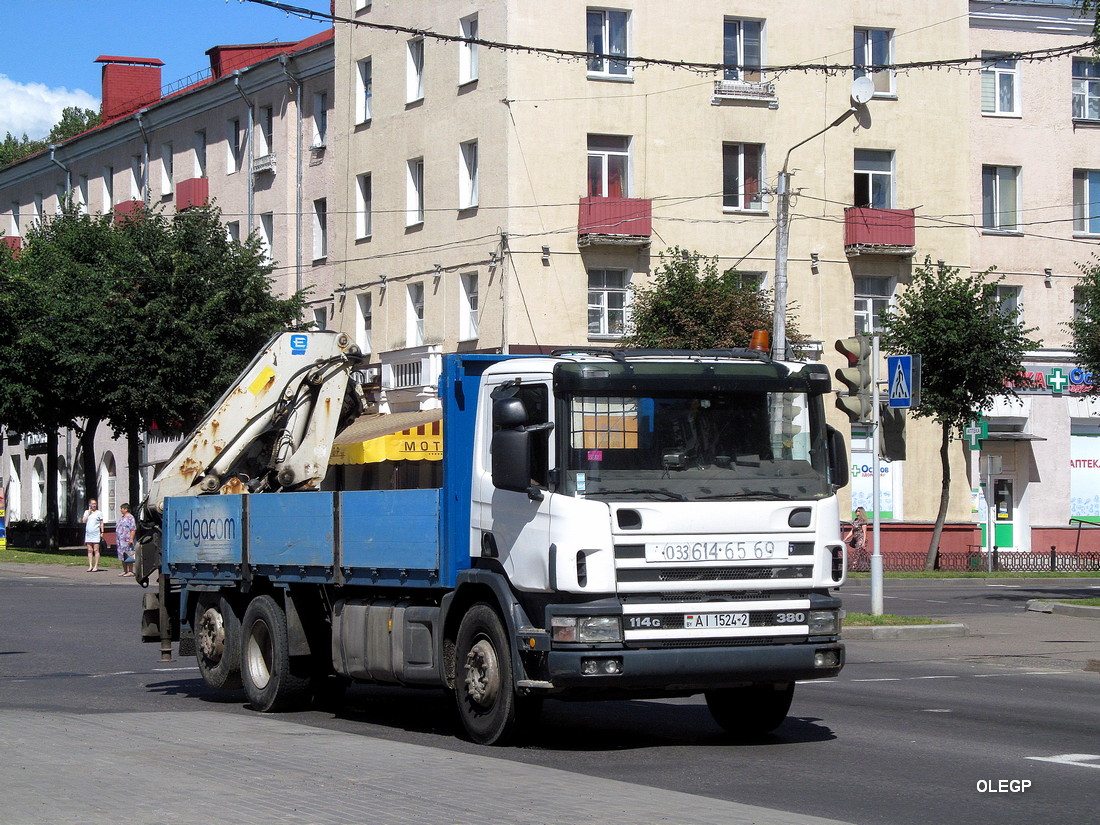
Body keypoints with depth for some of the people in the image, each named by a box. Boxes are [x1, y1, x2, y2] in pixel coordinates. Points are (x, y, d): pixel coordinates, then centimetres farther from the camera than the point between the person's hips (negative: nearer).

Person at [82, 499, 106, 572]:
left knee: (96, 550, -6)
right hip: (88, 533, 3)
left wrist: (102, 532, -2)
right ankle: (90, 566, 6)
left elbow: (101, 523, 6)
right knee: (90, 550, 4)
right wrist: (89, 512, -1)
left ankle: (96, 566, -5)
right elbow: (84, 520, 0)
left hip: (96, 533, -3)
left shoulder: (99, 513, 5)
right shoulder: (86, 512, 13)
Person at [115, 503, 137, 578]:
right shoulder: (123, 518, 20)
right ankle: (125, 571, 15)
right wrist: (117, 540, 22)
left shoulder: (130, 517, -10)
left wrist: (131, 539, -23)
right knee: (122, 556, 10)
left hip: (127, 540, -10)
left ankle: (130, 571, -8)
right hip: (121, 540, 10)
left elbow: (133, 529, -17)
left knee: (128, 555, -9)